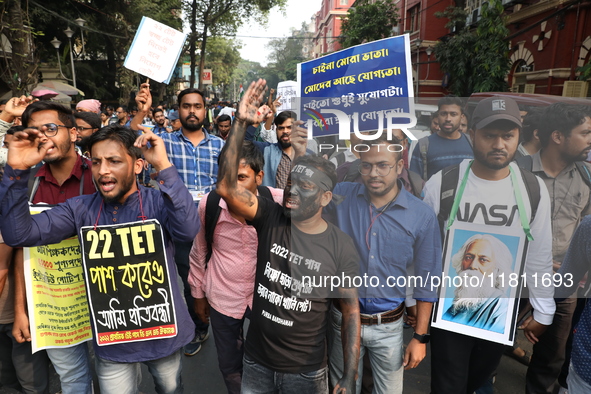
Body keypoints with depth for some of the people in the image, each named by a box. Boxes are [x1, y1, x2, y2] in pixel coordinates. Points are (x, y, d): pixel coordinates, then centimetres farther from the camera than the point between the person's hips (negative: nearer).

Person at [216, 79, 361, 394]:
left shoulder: (341, 247, -14)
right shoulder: (271, 218, -11)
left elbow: (351, 312, -8)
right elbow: (227, 186, -24)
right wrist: (240, 123, -31)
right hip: (256, 363, 2)